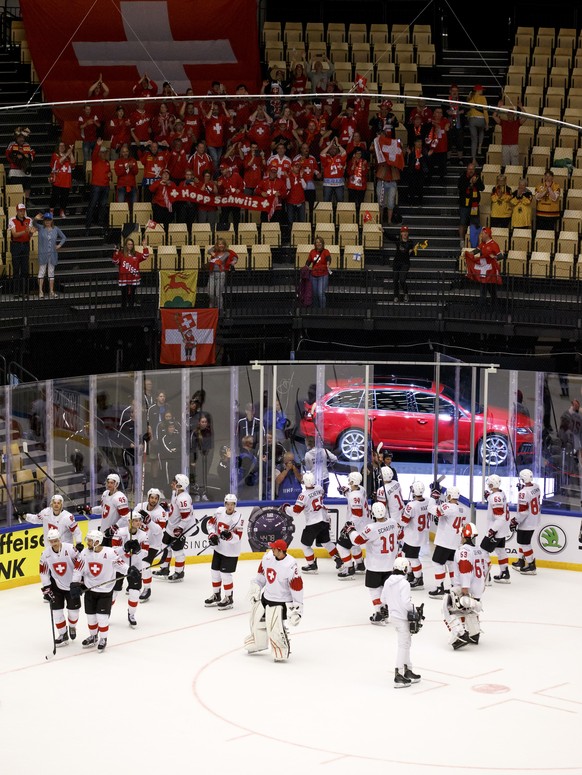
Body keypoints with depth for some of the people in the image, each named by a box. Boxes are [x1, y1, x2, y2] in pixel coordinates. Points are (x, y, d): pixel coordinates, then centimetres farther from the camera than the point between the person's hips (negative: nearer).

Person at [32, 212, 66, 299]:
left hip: (53, 254, 2)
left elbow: (63, 238, 16)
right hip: (43, 254, -2)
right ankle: (40, 291, -2)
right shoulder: (40, 228, 1)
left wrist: (60, 245, -1)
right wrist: (36, 219, -40)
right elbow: (34, 223, -18)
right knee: (41, 272, -3)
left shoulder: (56, 229, 7)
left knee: (51, 272, 6)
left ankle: (51, 291, 10)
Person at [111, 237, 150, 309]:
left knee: (132, 294, 8)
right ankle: (123, 308, 7)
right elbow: (115, 261, -13)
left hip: (134, 278, 3)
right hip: (124, 278, -3)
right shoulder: (121, 254, -2)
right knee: (124, 294, 0)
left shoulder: (136, 254, 9)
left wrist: (145, 247, -5)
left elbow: (145, 256, 4)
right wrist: (116, 252, -25)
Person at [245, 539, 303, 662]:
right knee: (257, 621, 19)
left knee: (275, 628, -13)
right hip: (266, 596, 7)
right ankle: (258, 644, 43)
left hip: (281, 601, -7)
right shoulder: (269, 556, -8)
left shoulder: (290, 566, -28)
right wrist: (255, 589, 16)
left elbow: (297, 588, -22)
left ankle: (282, 652, 7)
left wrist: (296, 609, -20)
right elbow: (261, 574, 11)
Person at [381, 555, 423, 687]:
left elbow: (383, 599, 12)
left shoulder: (388, 582, 4)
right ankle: (399, 676, -6)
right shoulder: (404, 583, -20)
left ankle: (408, 671, 27)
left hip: (394, 615, 9)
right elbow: (406, 602, -25)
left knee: (406, 642, 20)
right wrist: (415, 611, -10)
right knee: (403, 644, -4)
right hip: (402, 617, -8)